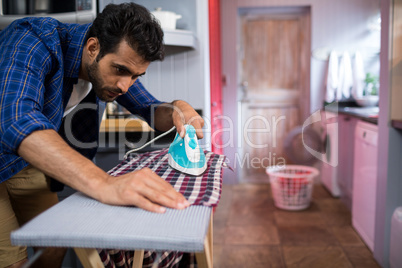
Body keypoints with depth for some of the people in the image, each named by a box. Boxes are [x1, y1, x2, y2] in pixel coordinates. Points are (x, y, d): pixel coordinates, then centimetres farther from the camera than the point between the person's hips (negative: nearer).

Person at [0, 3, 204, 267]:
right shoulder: (35, 41, -31)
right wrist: (104, 184, -61)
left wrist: (176, 110, -26)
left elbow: (150, 108, 0)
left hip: (27, 164, 6)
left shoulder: (116, 62, -10)